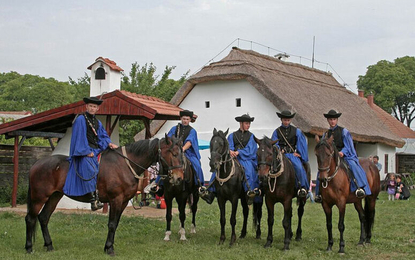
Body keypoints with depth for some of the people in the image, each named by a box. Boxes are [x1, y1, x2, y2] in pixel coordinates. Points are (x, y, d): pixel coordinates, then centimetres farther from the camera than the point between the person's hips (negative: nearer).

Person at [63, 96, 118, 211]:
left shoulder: (98, 123, 20)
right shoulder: (81, 119, -3)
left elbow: (103, 136, 17)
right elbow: (80, 137, -9)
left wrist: (108, 143, -4)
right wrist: (87, 152, -15)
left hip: (96, 150, 8)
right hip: (84, 151, -8)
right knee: (90, 168, -29)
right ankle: (93, 200, -36)